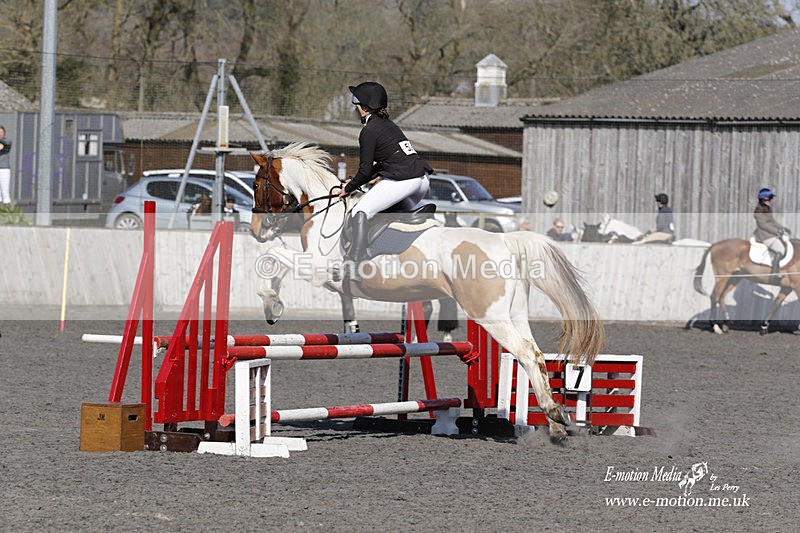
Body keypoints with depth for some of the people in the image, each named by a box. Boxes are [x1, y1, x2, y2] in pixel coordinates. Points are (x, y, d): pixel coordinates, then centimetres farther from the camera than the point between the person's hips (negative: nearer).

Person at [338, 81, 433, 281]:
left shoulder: (369, 131, -4)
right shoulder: (389, 125, 23)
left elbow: (365, 170, -4)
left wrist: (349, 188, 12)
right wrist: (355, 181, 27)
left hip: (401, 180, -9)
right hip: (422, 179, 9)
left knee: (360, 212, -9)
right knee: (402, 210, 36)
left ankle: (354, 269, -19)